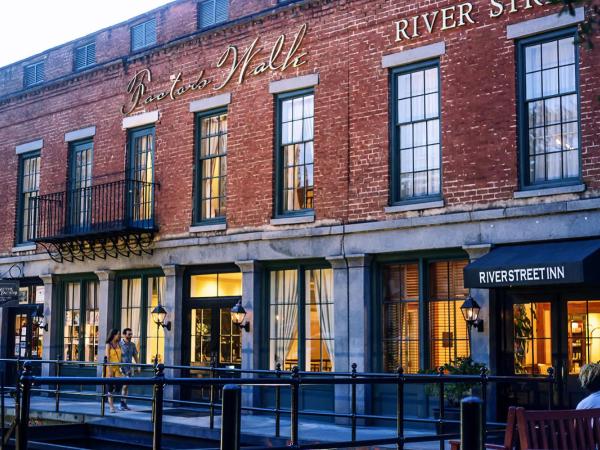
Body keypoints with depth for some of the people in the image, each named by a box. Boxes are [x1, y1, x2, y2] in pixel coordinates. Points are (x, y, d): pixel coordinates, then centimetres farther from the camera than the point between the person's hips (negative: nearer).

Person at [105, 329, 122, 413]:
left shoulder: (118, 345, 12)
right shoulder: (109, 345, -4)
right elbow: (107, 358, -10)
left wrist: (122, 367, 11)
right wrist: (109, 370, -17)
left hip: (117, 368, 5)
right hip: (110, 367, -5)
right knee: (110, 387, -2)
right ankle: (111, 406, 4)